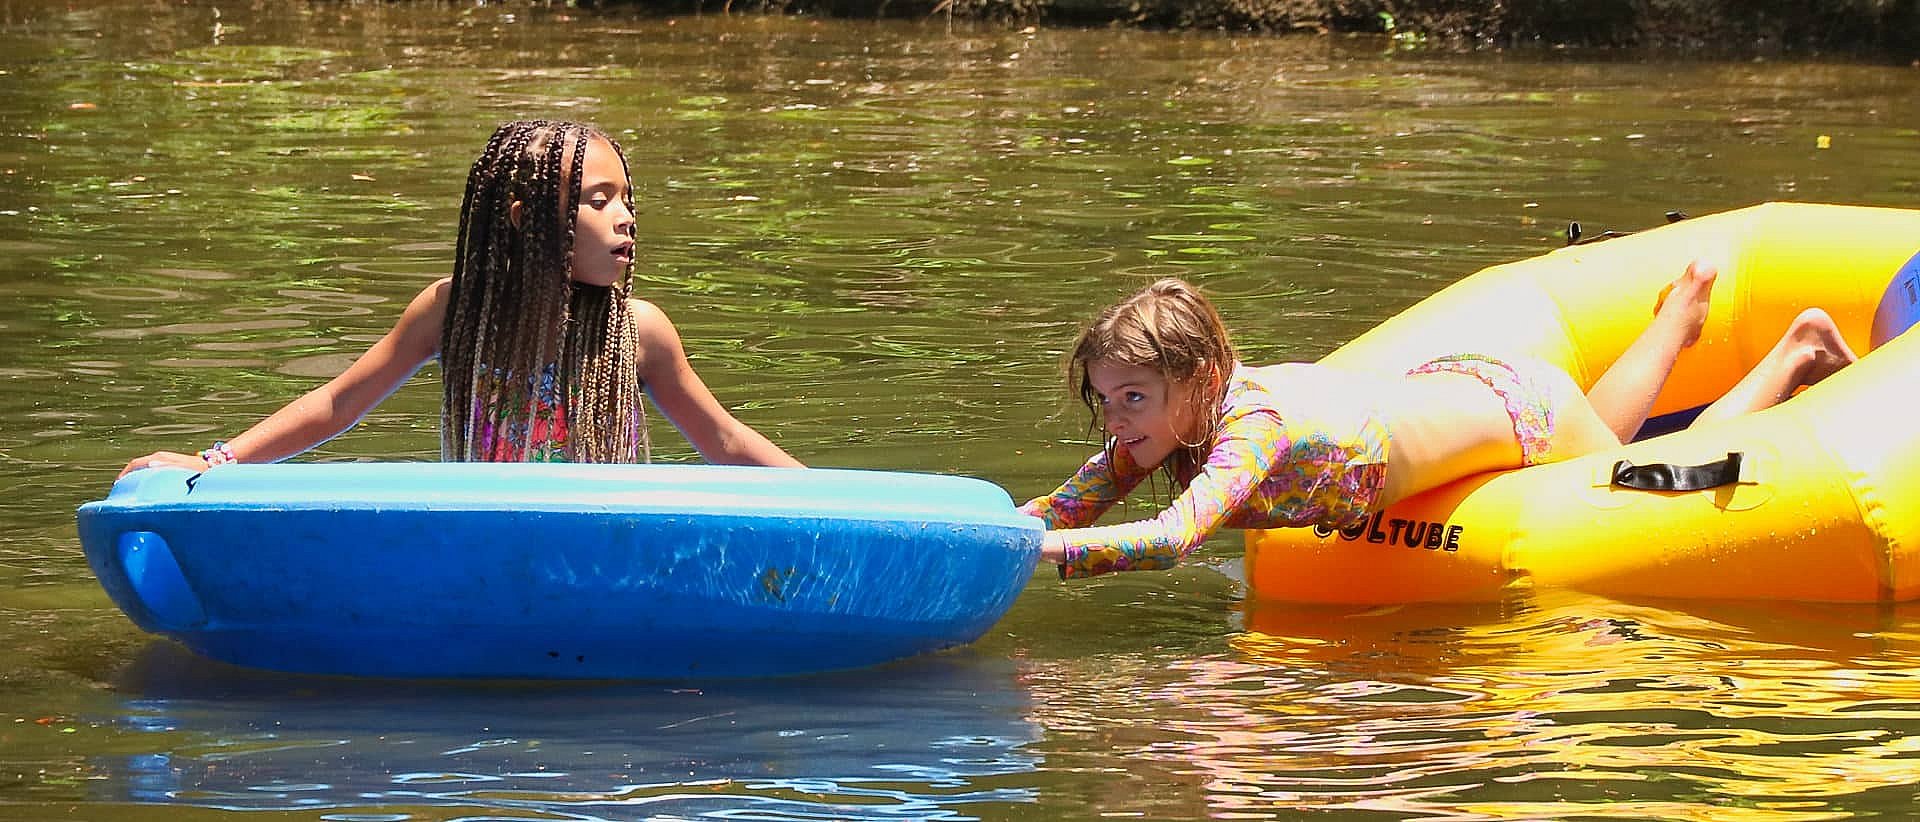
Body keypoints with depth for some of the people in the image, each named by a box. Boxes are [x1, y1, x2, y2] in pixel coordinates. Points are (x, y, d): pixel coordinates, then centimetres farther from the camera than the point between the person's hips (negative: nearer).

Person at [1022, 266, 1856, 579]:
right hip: (1442, 387, 7)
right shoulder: (1169, 422, -23)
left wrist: (1031, 550, -63)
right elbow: (1064, 508, -20)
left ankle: (1796, 351, 37)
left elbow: (1171, 537, -58)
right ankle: (1679, 314, 56)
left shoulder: (1253, 426, -43)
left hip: (1518, 411, -7)